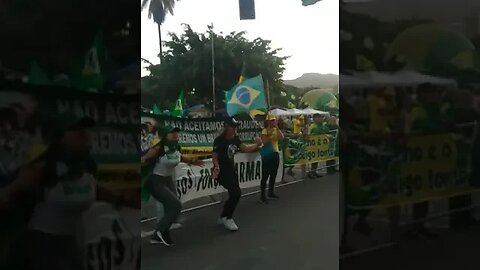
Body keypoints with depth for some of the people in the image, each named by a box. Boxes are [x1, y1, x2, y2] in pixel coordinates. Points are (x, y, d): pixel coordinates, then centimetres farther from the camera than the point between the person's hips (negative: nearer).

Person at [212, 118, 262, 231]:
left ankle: (223, 217, 29)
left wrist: (257, 144, -10)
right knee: (236, 193, -15)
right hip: (221, 172, -8)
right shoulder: (219, 140, -17)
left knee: (234, 194, 12)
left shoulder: (235, 139, 4)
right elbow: (215, 156, -17)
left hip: (231, 170, 8)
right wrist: (217, 167, -35)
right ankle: (228, 218, 3)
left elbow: (246, 148, 5)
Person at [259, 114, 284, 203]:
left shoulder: (276, 130, 9)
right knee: (265, 176, -6)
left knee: (273, 175, 14)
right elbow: (264, 142, -22)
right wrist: (270, 135, -22)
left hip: (275, 154, 7)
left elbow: (281, 138, -7)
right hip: (267, 155, -7)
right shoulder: (265, 130, -10)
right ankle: (262, 195, -3)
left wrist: (277, 128, -9)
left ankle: (271, 192, 28)